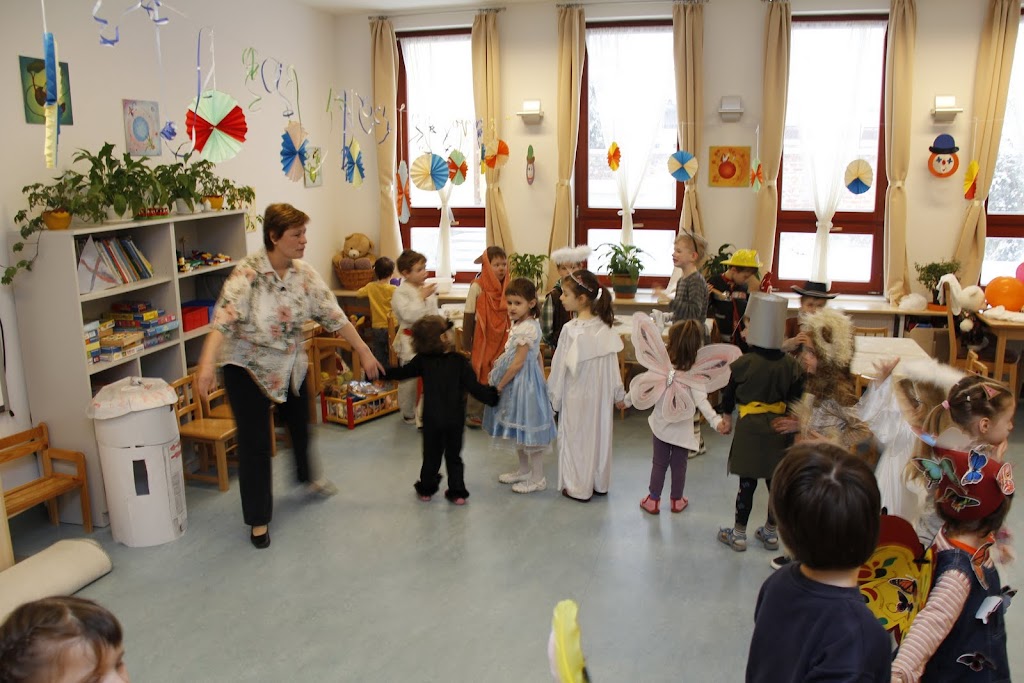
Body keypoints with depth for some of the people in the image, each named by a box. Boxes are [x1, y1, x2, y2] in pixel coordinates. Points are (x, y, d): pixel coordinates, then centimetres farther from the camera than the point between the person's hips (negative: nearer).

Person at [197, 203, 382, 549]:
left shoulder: (305, 274, -7)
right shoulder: (248, 273, -23)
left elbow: (333, 315, -4)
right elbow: (224, 318, -35)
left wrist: (364, 351, -6)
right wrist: (207, 363, -48)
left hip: (292, 365, 5)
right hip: (247, 367, -5)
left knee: (301, 423, 23)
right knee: (254, 443, -1)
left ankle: (309, 476, 53)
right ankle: (259, 520, 14)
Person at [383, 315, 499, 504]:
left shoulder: (422, 361, -7)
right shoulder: (459, 361, -13)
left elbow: (401, 373, 4)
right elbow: (474, 387, -13)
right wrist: (493, 395, 1)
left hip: (431, 419, 1)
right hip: (455, 419, -1)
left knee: (431, 455, 17)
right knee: (454, 456, 13)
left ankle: (426, 489, 29)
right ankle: (457, 492, 16)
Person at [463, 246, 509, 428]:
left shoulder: (507, 287, 1)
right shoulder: (477, 287, -11)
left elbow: (511, 314, 8)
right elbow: (468, 316, -8)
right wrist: (466, 342, -7)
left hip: (501, 339, 4)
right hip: (482, 339, -4)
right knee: (479, 374, 4)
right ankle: (474, 415, 16)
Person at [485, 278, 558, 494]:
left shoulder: (525, 328, -22)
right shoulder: (526, 324, 8)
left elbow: (518, 363, -22)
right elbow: (537, 355, 15)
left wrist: (499, 385, -13)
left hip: (523, 382, -10)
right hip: (518, 383, 10)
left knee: (527, 428, 0)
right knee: (519, 429, 20)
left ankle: (537, 478, 12)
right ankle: (524, 470, 34)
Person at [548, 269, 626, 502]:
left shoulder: (570, 329, -20)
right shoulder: (604, 328, -4)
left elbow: (560, 365, -13)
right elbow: (613, 364, 2)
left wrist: (554, 395, -2)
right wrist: (619, 394, 13)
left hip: (576, 395, -5)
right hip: (601, 394, 5)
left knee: (576, 437, 8)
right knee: (599, 434, 16)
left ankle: (579, 488, 17)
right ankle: (599, 483, 30)